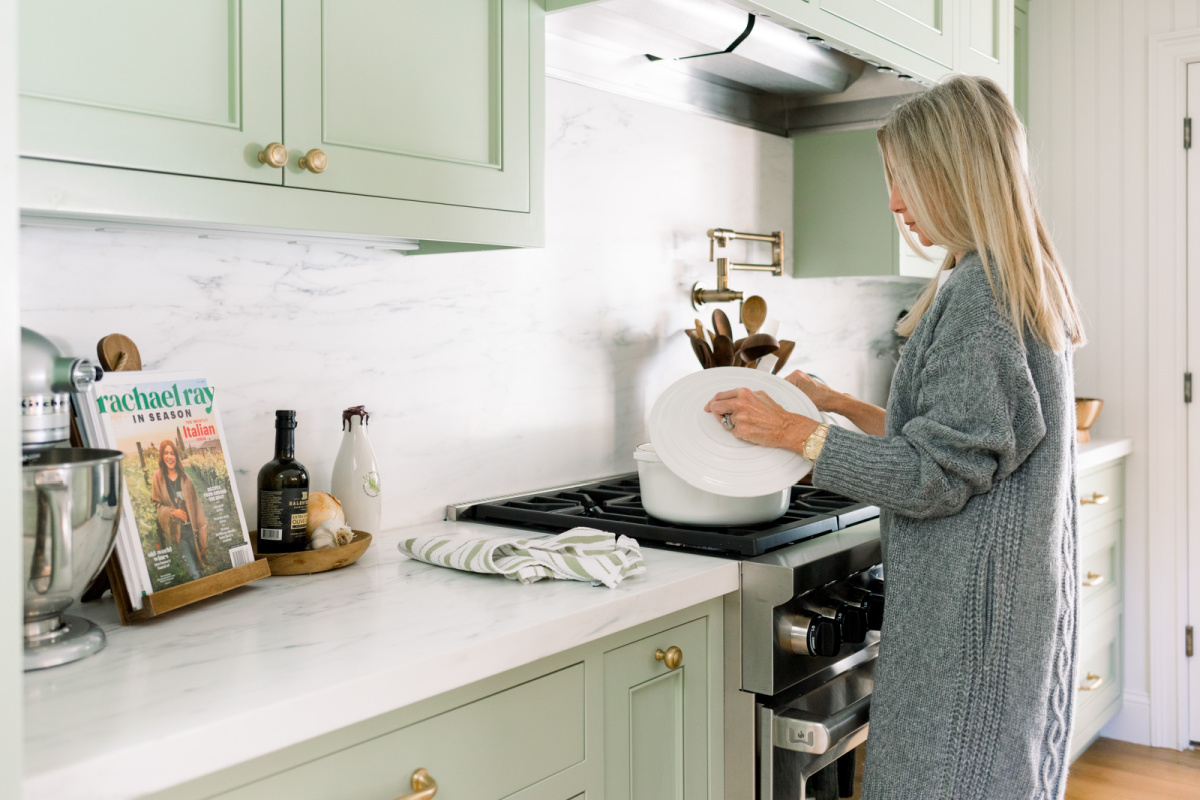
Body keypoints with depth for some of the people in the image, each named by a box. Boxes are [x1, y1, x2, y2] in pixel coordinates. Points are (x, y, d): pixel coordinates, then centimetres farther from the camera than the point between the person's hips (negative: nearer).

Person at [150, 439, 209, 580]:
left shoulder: (184, 476, 5)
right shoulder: (158, 477, -2)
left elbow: (195, 502, 7)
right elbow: (156, 503, 1)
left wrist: (202, 523, 2)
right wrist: (172, 511, -15)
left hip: (192, 527, 2)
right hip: (177, 531, -2)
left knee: (200, 567, 11)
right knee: (193, 572, -7)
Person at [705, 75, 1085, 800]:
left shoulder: (977, 292, -18)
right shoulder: (1023, 286, 12)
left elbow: (934, 476, -20)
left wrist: (795, 433, -13)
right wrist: (843, 407, 16)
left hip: (968, 603, -10)